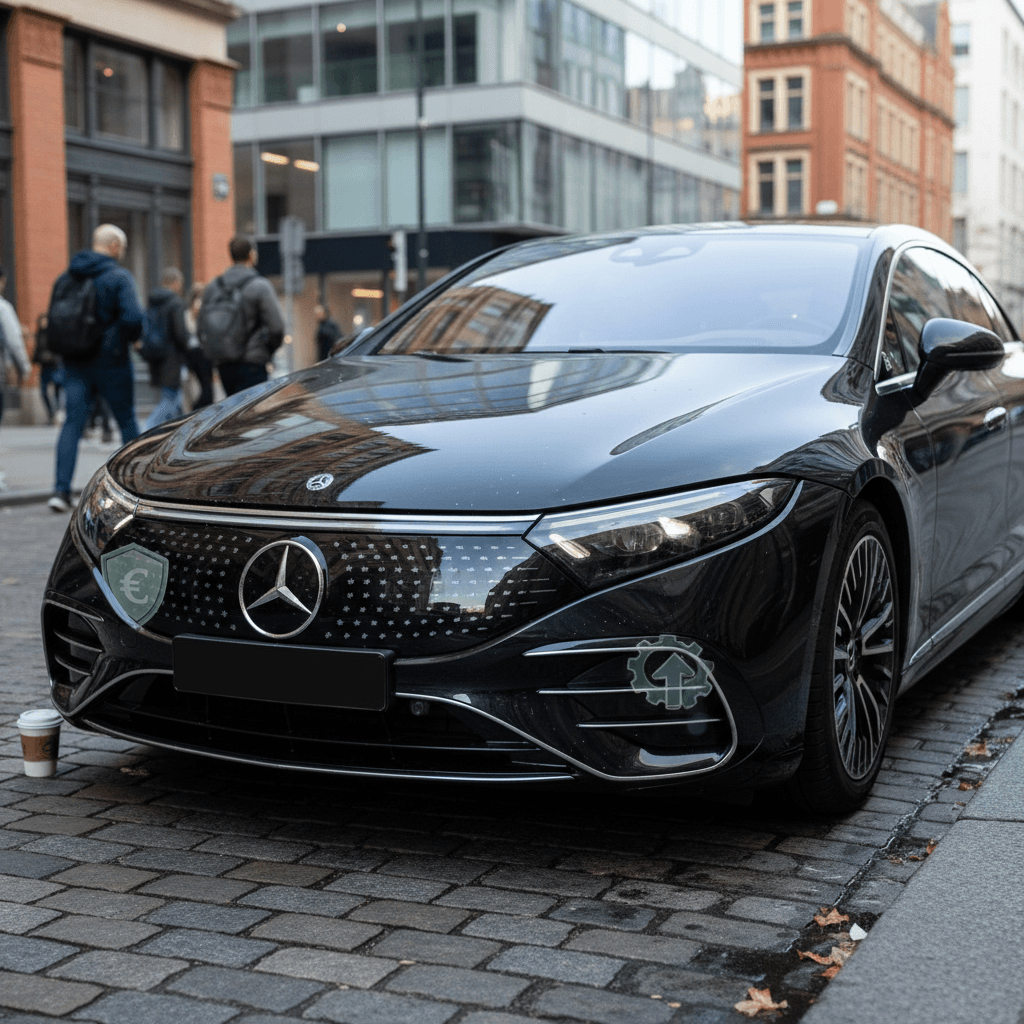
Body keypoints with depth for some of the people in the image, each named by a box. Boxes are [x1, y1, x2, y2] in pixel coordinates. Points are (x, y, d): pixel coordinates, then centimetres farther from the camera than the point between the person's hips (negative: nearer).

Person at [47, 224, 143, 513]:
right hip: (110, 361, -4)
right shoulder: (119, 277, -11)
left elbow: (53, 320, 11)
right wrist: (131, 338, -3)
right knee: (127, 422, 9)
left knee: (72, 424, 2)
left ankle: (61, 489, -10)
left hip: (75, 364, 4)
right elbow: (132, 318, -22)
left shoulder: (65, 278, 9)